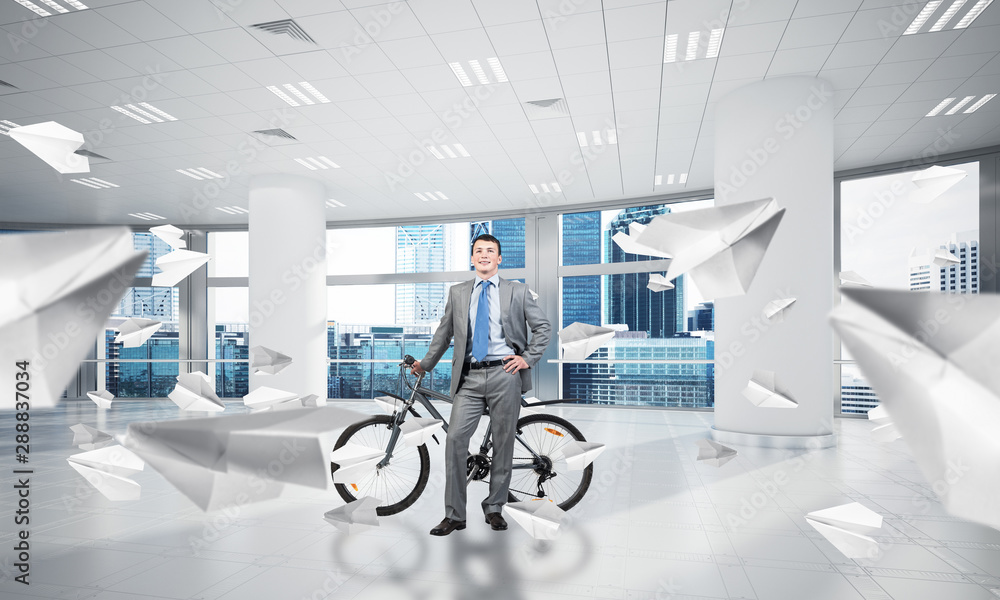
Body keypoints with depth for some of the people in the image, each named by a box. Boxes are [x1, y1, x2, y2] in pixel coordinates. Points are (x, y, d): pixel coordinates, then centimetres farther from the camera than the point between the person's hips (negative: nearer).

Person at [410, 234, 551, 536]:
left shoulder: (517, 291, 8)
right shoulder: (457, 293, 13)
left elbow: (543, 327, 10)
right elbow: (444, 333, 21)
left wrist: (528, 358, 0)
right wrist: (425, 364, 24)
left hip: (505, 375, -1)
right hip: (469, 377, 1)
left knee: (503, 442, 5)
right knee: (455, 438, -8)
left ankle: (494, 508, 22)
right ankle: (454, 515, 4)